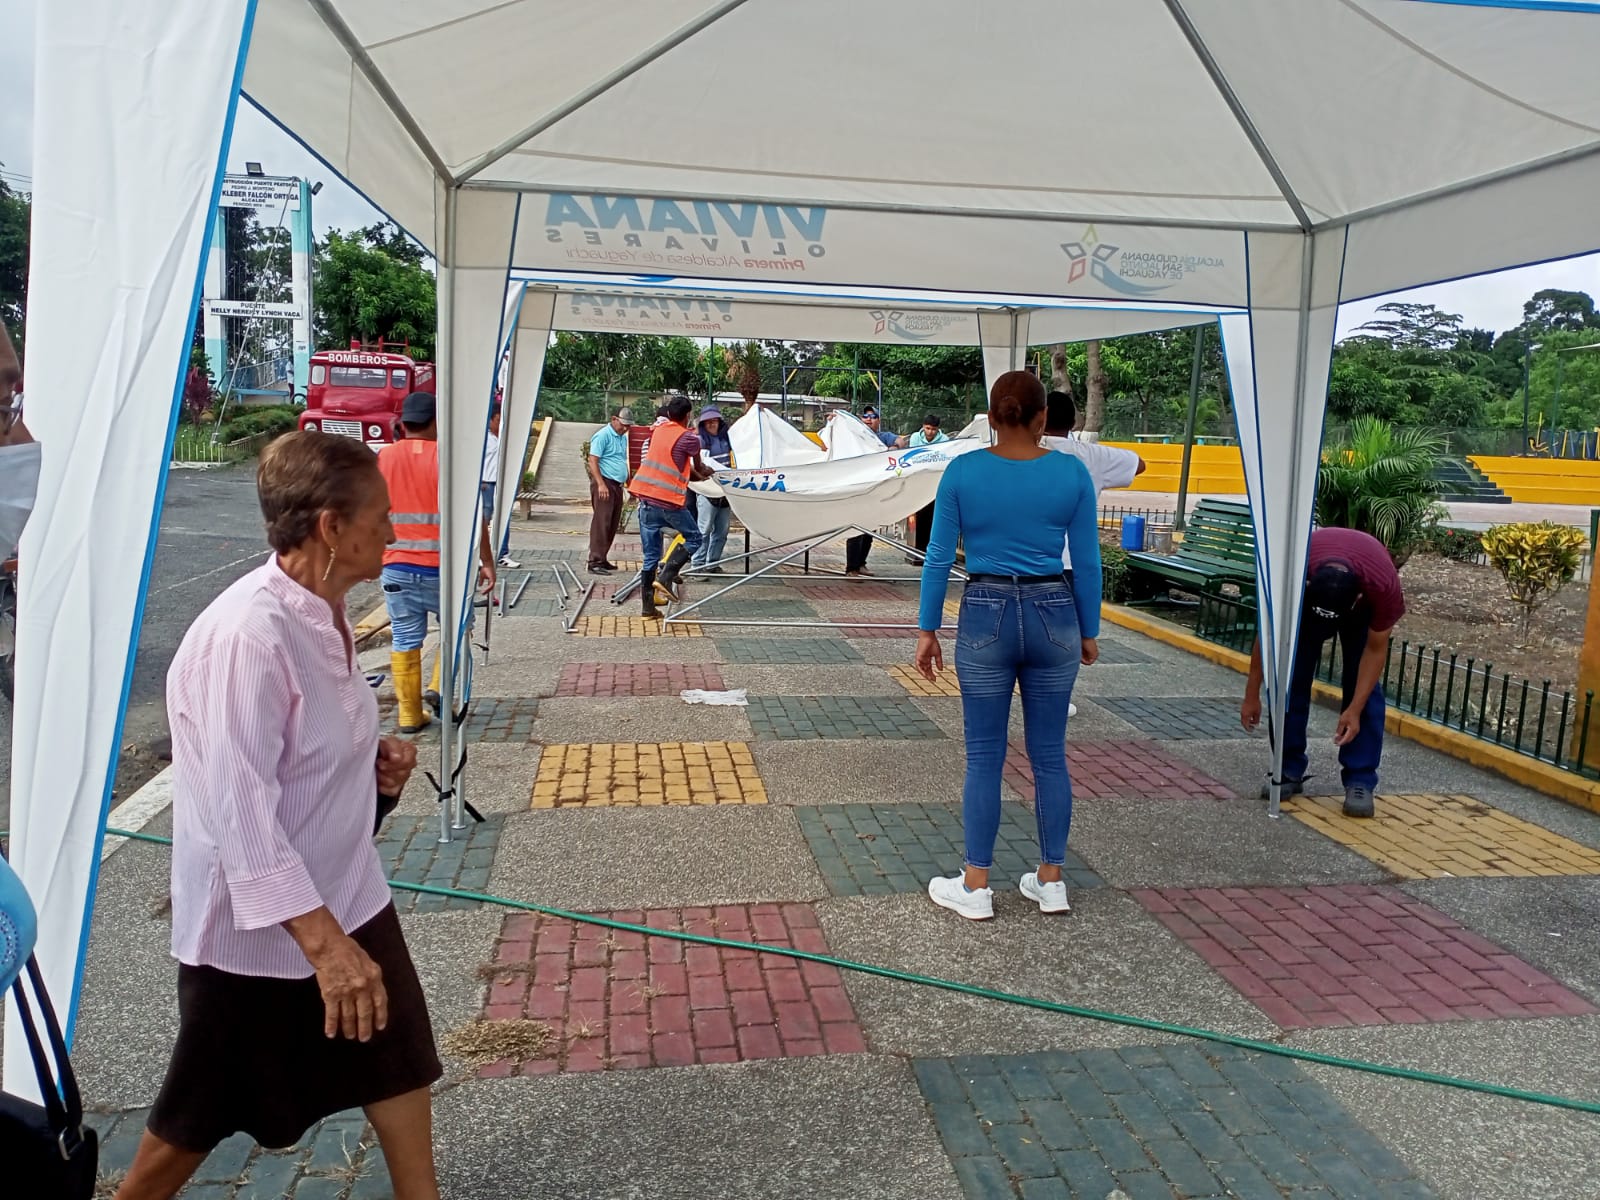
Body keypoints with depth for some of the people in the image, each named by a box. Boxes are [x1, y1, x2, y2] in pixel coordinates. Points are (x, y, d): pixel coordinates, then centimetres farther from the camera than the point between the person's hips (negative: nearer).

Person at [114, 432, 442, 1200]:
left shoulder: (320, 614, 1)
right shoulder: (247, 634, -28)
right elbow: (239, 808, -30)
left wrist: (375, 761, -3)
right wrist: (322, 940, -30)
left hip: (346, 897, 8)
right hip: (259, 926, -8)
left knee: (398, 1057, 18)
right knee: (202, 1114, 13)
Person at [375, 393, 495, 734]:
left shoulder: (382, 458, 2)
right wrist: (486, 561, -1)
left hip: (395, 568, 3)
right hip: (441, 567, -3)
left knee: (405, 640, 10)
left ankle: (409, 715, 15)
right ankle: (439, 688, 7)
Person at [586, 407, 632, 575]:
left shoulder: (623, 437, 16)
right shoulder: (603, 435, -10)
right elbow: (592, 461, -15)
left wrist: (627, 480, 22)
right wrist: (601, 484, -23)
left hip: (617, 485, 9)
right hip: (604, 483, -9)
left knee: (613, 524, 10)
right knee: (601, 522, -11)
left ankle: (602, 559, 17)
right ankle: (595, 562, -11)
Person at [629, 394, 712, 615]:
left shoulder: (658, 431, 12)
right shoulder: (689, 438, -6)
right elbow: (698, 468, 10)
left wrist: (696, 474, 30)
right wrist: (706, 472, 33)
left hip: (646, 500, 6)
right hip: (669, 501, -6)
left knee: (651, 555, 10)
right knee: (693, 538, 14)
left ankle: (648, 605, 11)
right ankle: (666, 577, -3)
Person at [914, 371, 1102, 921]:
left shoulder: (963, 472, -5)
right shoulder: (1072, 473, -2)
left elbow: (939, 557, -3)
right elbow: (1087, 561, 2)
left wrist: (927, 629, 5)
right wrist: (1088, 631, 12)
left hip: (986, 617, -1)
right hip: (1054, 615, 2)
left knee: (985, 757, 6)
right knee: (1050, 754, 11)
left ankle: (975, 887, 13)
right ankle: (1051, 882, 22)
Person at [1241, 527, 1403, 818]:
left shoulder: (1384, 586, -42)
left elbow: (1375, 649, -25)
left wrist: (1355, 709, -28)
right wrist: (1252, 696, -19)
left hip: (1363, 607, -1)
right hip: (1306, 596, 1)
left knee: (1363, 686, -13)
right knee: (1290, 678, -10)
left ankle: (1360, 781, -7)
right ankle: (1289, 771, 2)